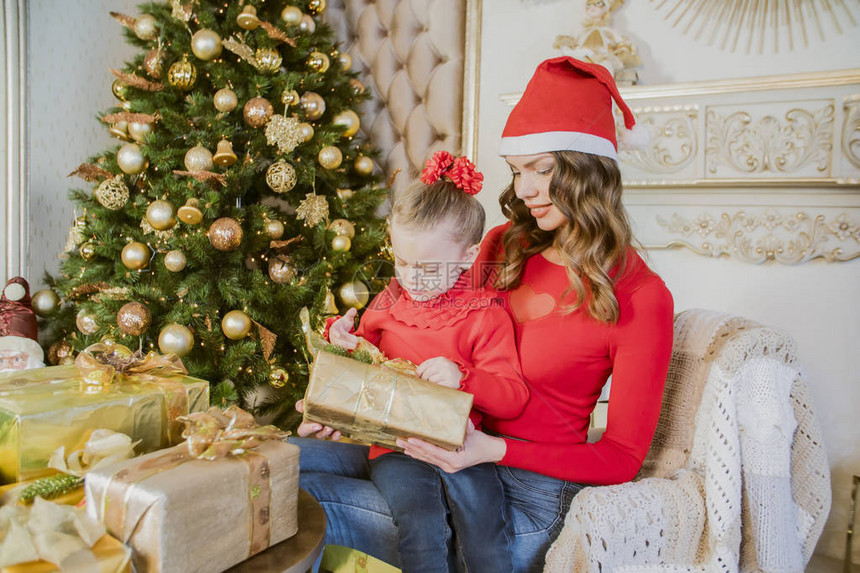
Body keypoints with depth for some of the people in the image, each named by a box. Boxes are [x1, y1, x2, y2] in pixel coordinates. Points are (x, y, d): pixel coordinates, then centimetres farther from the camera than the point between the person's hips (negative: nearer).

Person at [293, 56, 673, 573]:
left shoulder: (641, 298, -12)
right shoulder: (503, 245, 5)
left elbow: (623, 458, -8)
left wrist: (495, 450, -22)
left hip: (530, 489, -5)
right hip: (454, 448, 6)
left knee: (299, 498, -19)